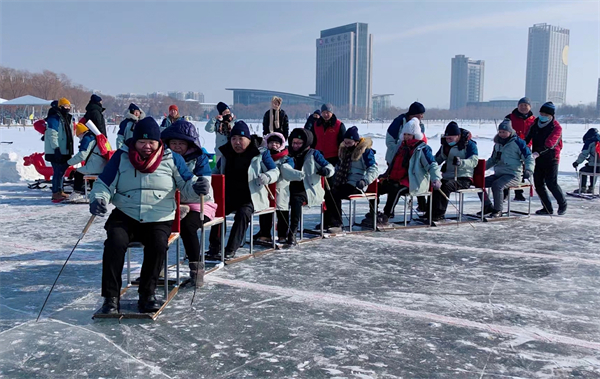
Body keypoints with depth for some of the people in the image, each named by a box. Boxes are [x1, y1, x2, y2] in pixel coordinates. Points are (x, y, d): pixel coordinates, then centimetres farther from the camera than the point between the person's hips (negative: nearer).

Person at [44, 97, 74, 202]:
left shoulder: (67, 118, 17)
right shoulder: (54, 118, -13)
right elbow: (52, 135, -19)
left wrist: (70, 150, 22)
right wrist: (56, 148, -25)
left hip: (64, 151, 10)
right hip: (56, 151, -9)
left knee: (62, 171, 15)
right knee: (58, 172, -10)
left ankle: (60, 191, 25)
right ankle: (55, 193, -6)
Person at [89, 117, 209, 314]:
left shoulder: (172, 159, 4)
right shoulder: (121, 157, 4)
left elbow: (187, 189, 3)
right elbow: (104, 184, 4)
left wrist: (197, 188, -21)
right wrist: (98, 199, -18)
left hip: (159, 219, 0)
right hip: (125, 216, 1)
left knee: (158, 245, -28)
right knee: (115, 242, -27)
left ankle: (147, 295, -10)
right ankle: (111, 297, -15)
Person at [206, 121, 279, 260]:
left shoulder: (260, 154, -1)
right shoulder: (225, 155, 13)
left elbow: (275, 171, 0)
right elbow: (216, 171, 28)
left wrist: (267, 177, -23)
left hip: (252, 198, -4)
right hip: (229, 197, 4)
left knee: (243, 213, -32)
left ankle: (231, 249, -27)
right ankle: (215, 246, -15)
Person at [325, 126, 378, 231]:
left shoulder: (366, 151, -7)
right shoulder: (344, 149, 17)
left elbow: (373, 169, -14)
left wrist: (364, 181, -32)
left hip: (356, 184, -7)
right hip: (343, 183, 7)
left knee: (335, 195, -27)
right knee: (328, 193, -16)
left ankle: (336, 222, -14)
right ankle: (328, 221, -7)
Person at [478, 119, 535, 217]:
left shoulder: (518, 142, -4)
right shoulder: (497, 144, 16)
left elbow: (529, 158, -6)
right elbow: (492, 160, 29)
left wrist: (528, 170, -23)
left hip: (513, 175, -7)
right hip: (498, 174, 7)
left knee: (497, 185, -34)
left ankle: (498, 210, -18)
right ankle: (487, 206, 5)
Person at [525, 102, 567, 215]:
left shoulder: (556, 127, -12)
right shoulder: (536, 123, 6)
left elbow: (549, 144, -25)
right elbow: (528, 138, 7)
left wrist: (537, 153, -38)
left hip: (551, 159, -6)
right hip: (538, 159, 6)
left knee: (551, 183, -9)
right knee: (538, 184, 4)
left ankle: (563, 204, 15)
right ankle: (547, 208, 16)